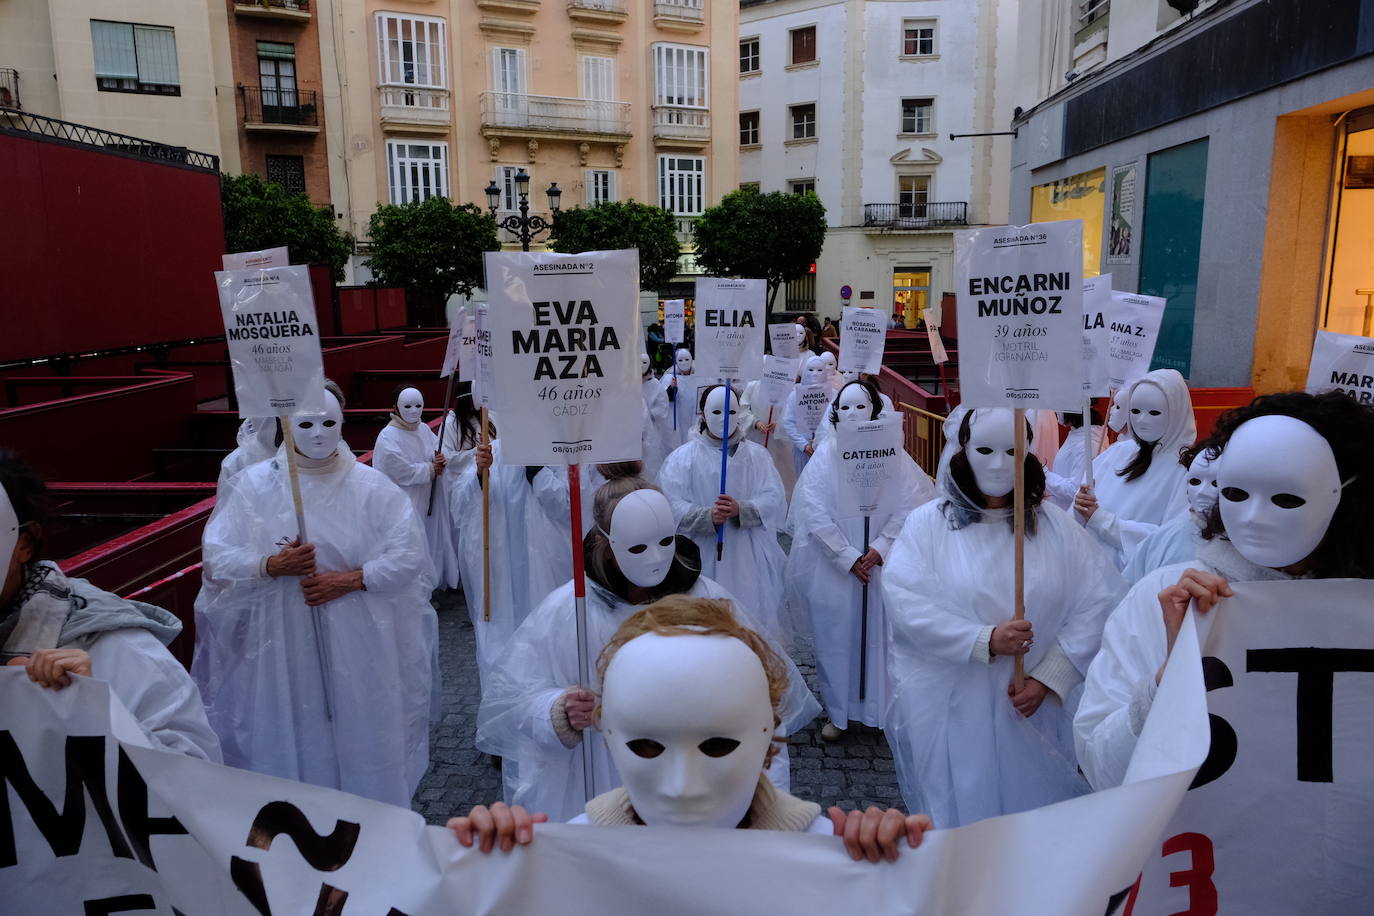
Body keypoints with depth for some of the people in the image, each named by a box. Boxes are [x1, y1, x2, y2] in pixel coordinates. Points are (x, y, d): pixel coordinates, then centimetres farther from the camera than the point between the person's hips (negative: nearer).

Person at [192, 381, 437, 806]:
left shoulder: (372, 485, -1)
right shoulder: (253, 484, 1)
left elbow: (409, 556, -5)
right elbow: (217, 557, -1)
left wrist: (349, 580, -16)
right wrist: (271, 565, -19)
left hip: (358, 645, 0)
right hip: (282, 641, 1)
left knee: (362, 737, 8)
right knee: (292, 745, 9)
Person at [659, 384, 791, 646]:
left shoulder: (757, 455, 11)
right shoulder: (682, 457, 4)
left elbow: (774, 499, -1)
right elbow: (672, 506, -8)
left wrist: (741, 510, -20)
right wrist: (708, 516, -26)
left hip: (751, 558, 2)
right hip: (704, 559, -1)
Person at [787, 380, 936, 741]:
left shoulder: (892, 455, -2)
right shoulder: (825, 455, -2)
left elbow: (910, 505, -7)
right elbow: (814, 511, -8)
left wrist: (880, 548, -16)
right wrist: (848, 557, -13)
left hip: (884, 564, 0)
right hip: (833, 567, 0)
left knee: (881, 634, 6)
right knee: (836, 635, 6)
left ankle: (882, 709, 24)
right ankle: (838, 712, 22)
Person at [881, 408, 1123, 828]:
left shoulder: (1056, 526, 3)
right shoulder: (928, 523, -3)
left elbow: (1098, 602, -4)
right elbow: (905, 603, -13)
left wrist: (1047, 678, -12)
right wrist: (985, 641, -21)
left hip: (1033, 712, 2)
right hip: (949, 714, -2)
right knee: (957, 816, 10)